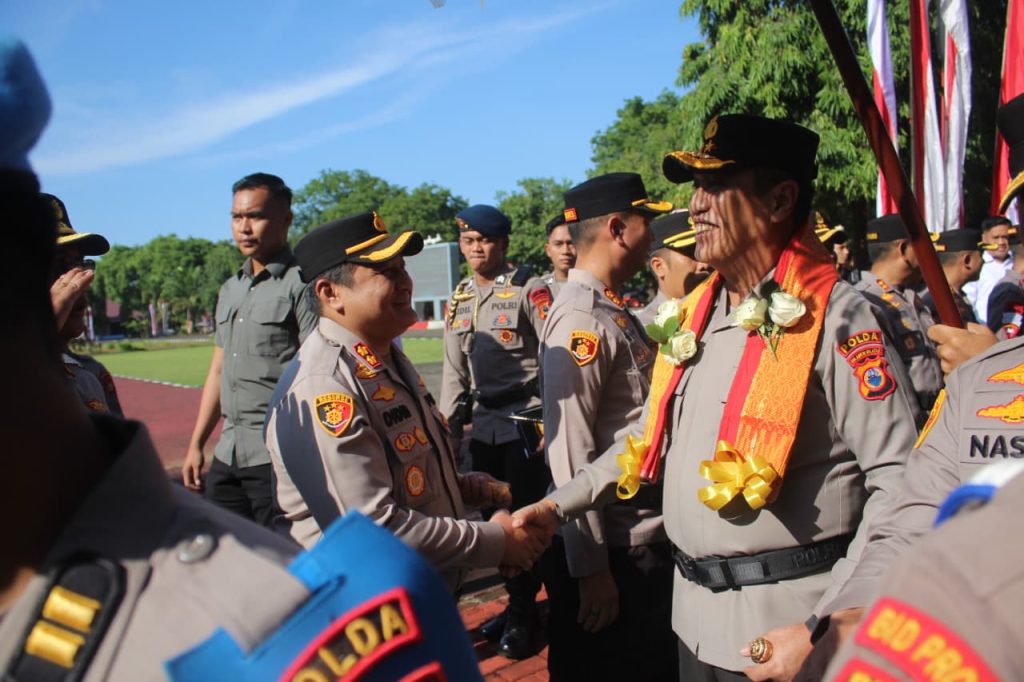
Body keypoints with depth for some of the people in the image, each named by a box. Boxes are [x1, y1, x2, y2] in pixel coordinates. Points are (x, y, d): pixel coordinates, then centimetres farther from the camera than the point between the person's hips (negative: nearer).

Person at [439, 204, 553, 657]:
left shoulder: (529, 290, -7)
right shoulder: (458, 301, 11)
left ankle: (523, 611, 17)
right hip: (483, 420, 6)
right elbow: (454, 370, 15)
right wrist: (448, 424, 11)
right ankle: (518, 602, 29)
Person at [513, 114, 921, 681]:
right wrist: (560, 504, 10)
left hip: (785, 624, -6)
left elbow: (901, 483, -18)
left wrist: (825, 630, -21)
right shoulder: (694, 315, 6)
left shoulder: (837, 319, -15)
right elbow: (651, 437, 15)